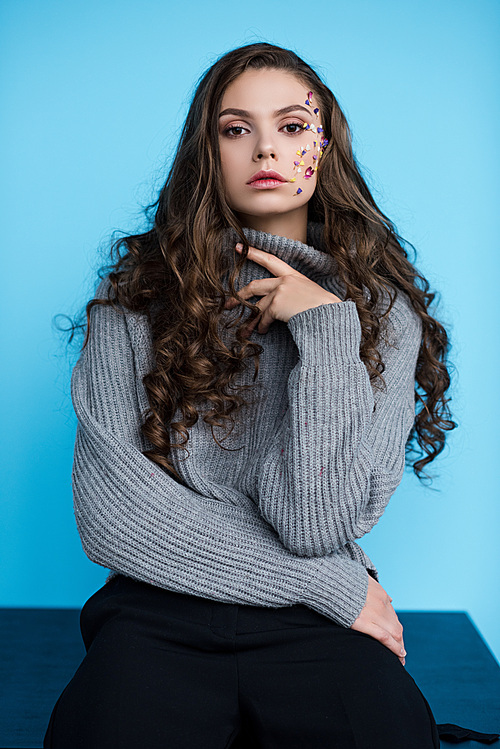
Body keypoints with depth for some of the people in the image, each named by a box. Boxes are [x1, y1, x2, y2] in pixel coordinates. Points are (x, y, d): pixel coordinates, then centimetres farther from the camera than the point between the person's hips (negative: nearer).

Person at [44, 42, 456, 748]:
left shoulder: (380, 308, 3)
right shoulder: (135, 295, 2)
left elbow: (315, 523, -9)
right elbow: (108, 513, -8)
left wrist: (326, 329, -12)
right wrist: (331, 584, -9)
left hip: (315, 633, 1)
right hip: (159, 615, 0)